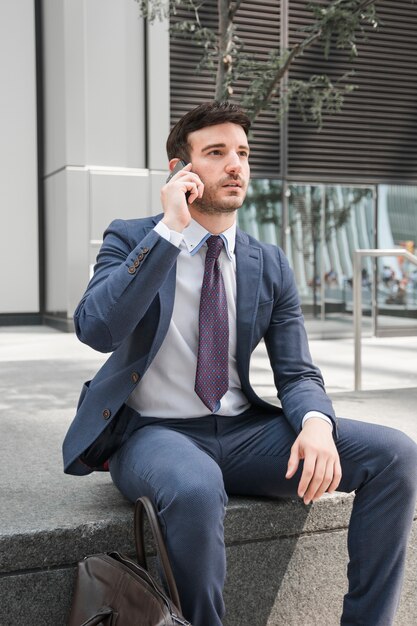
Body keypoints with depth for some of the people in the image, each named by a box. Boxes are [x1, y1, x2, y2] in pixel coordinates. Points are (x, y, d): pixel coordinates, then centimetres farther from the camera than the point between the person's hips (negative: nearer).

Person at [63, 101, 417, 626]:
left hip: (243, 432, 4)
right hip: (153, 433, -3)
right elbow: (96, 329, -19)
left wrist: (316, 423, -19)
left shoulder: (270, 265, 8)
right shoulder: (130, 239, -1)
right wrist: (170, 228, -21)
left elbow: (297, 373, 5)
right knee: (196, 489, -40)